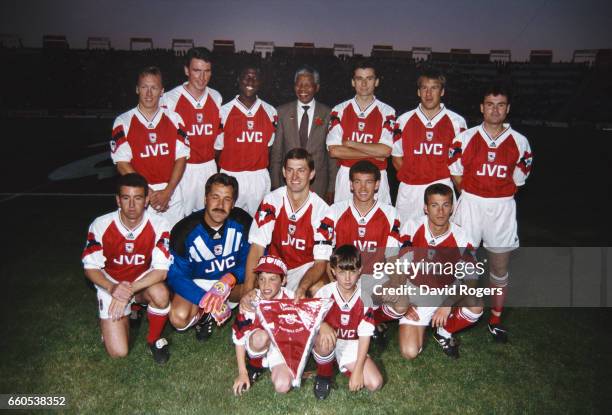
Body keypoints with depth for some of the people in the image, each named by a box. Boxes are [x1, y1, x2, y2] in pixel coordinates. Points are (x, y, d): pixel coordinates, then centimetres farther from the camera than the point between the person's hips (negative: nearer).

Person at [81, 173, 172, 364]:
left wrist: (129, 290, -34)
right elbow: (90, 268, -11)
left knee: (160, 293, -37)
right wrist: (112, 288, -30)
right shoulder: (100, 225, -18)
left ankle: (155, 339, -5)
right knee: (118, 352, -11)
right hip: (111, 286, 0)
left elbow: (161, 270, -22)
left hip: (144, 282, 0)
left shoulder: (159, 225, -21)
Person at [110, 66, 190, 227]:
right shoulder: (123, 122, -1)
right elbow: (122, 164, -6)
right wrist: (149, 193, -13)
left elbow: (181, 158, 0)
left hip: (171, 193, 2)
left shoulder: (174, 119, 5)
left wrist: (167, 192, -10)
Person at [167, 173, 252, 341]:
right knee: (179, 318, -31)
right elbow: (176, 275, -16)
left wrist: (229, 280, -32)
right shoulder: (184, 231, -20)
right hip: (197, 283, -2)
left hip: (232, 280, 2)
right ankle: (204, 314, 7)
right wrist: (207, 300, -30)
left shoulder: (243, 222, -15)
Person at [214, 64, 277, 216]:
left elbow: (269, 145, 9)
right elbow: (218, 147, 3)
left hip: (259, 177, 2)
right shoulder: (224, 111, -1)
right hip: (230, 176, -1)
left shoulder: (270, 112, 4)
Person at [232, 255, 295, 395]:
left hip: (283, 348, 1)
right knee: (261, 337, -36)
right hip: (259, 347, -1)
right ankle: (254, 367, -3)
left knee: (282, 387, -23)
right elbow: (239, 337, -13)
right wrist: (242, 372, -11)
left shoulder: (291, 300, -20)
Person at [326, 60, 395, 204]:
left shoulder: (387, 112, 1)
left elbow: (386, 150, -10)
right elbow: (334, 150, -6)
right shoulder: (340, 110, 4)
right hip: (346, 177, 1)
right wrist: (373, 153, -8)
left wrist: (350, 143, -8)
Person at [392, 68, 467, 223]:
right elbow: (397, 158, 9)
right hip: (409, 191, 1)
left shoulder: (456, 122, 3)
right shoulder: (404, 120, 6)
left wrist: (441, 177, -3)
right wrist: (413, 176, -1)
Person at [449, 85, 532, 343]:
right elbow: (456, 173, 4)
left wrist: (499, 197, 3)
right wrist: (473, 196, 4)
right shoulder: (465, 138, -3)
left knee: (500, 266, 9)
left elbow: (518, 179, 7)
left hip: (503, 208, 1)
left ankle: (496, 319, 24)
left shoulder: (519, 142, -1)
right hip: (470, 205, -1)